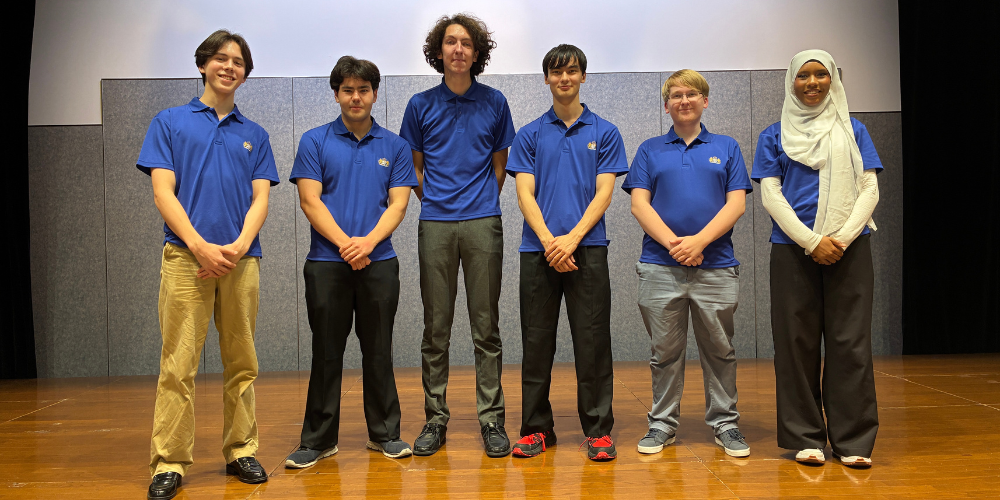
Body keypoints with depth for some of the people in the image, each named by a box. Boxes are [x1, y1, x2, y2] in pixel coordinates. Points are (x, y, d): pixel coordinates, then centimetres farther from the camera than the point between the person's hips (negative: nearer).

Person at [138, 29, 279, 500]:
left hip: (242, 261, 3)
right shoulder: (170, 122, 10)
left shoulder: (254, 135, 17)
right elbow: (163, 192, 1)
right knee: (178, 366, -4)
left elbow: (260, 198, 8)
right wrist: (201, 246, -12)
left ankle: (241, 450, 18)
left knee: (242, 364, 7)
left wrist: (238, 247, -10)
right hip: (186, 255, -2)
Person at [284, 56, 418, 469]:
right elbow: (310, 202, -3)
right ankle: (318, 439, 15)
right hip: (326, 262, -1)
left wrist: (369, 241, -14)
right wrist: (345, 243, -14)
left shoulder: (394, 146, 8)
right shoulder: (315, 142, 4)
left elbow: (398, 204, 2)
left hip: (379, 262, 1)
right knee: (327, 353, 5)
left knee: (378, 351, 8)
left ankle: (384, 433, 20)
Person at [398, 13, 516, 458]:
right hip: (435, 223, 1)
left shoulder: (494, 102, 8)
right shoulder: (421, 105, 8)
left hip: (483, 223, 0)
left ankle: (491, 418, 10)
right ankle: (435, 418, 15)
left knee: (486, 326, 2)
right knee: (436, 327, 5)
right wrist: (435, 200, 7)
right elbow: (413, 166, 15)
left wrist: (482, 201, 8)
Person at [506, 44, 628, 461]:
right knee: (537, 343, 6)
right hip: (537, 251, 1)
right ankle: (536, 428, 16)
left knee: (592, 342, 0)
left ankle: (598, 430, 10)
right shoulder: (529, 135, 11)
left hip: (588, 248, -1)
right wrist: (549, 241, -12)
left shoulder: (604, 133, 8)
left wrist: (571, 238, -13)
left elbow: (603, 193, 0)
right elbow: (525, 194, 2)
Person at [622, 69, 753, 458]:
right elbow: (639, 205, 2)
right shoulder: (650, 150, 12)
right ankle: (662, 424, 17)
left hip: (716, 265, 0)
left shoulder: (726, 147, 12)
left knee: (719, 350, 7)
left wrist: (699, 240, -13)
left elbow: (736, 204, 2)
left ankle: (725, 423, 19)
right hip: (660, 266, 0)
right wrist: (672, 242, -12)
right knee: (665, 351, 6)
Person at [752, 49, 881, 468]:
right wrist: (812, 241, -11)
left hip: (849, 248, 1)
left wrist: (842, 237, -10)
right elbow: (771, 196, 0)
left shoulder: (852, 130, 12)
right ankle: (805, 438, 10)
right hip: (792, 249, 0)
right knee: (797, 342, 1)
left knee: (850, 341, -1)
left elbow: (869, 190, 5)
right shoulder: (775, 136, 9)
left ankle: (854, 440, 6)